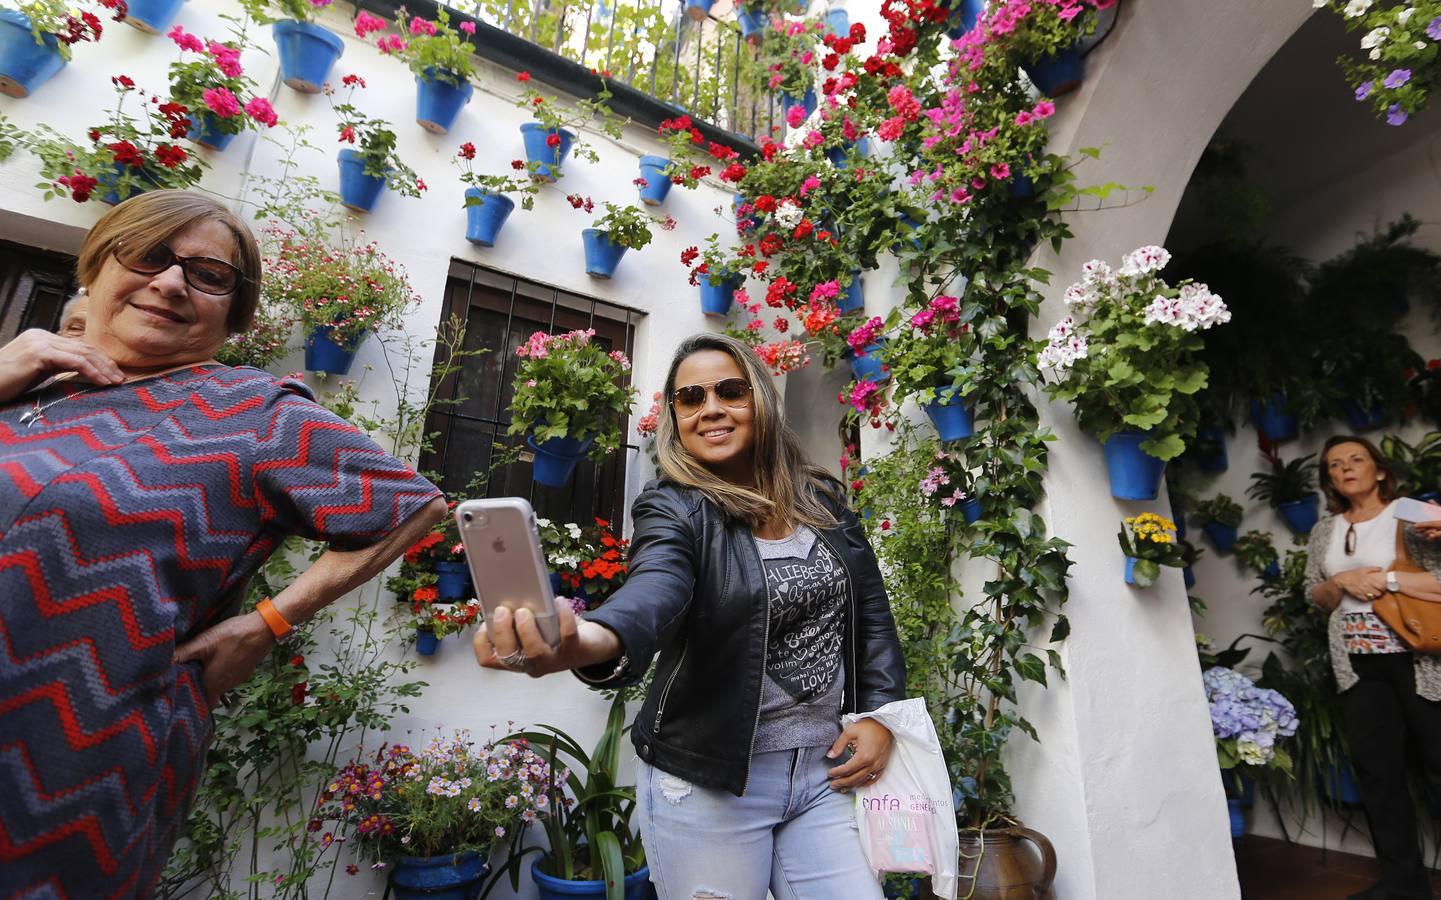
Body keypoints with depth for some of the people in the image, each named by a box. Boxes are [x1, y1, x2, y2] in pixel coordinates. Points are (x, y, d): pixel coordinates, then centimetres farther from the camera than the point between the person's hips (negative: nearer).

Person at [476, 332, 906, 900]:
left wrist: (880, 714, -1)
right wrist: (590, 641, -56)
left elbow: (871, 610, 9)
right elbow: (653, 593, -34)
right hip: (710, 782, -4)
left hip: (826, 770, 4)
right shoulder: (673, 509, -13)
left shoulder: (821, 500, 3)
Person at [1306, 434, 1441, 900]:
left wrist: (1388, 579, -17)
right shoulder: (1323, 532, 9)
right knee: (1376, 769, 8)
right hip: (1357, 663, 4)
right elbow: (1315, 597, 11)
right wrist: (1343, 581, -6)